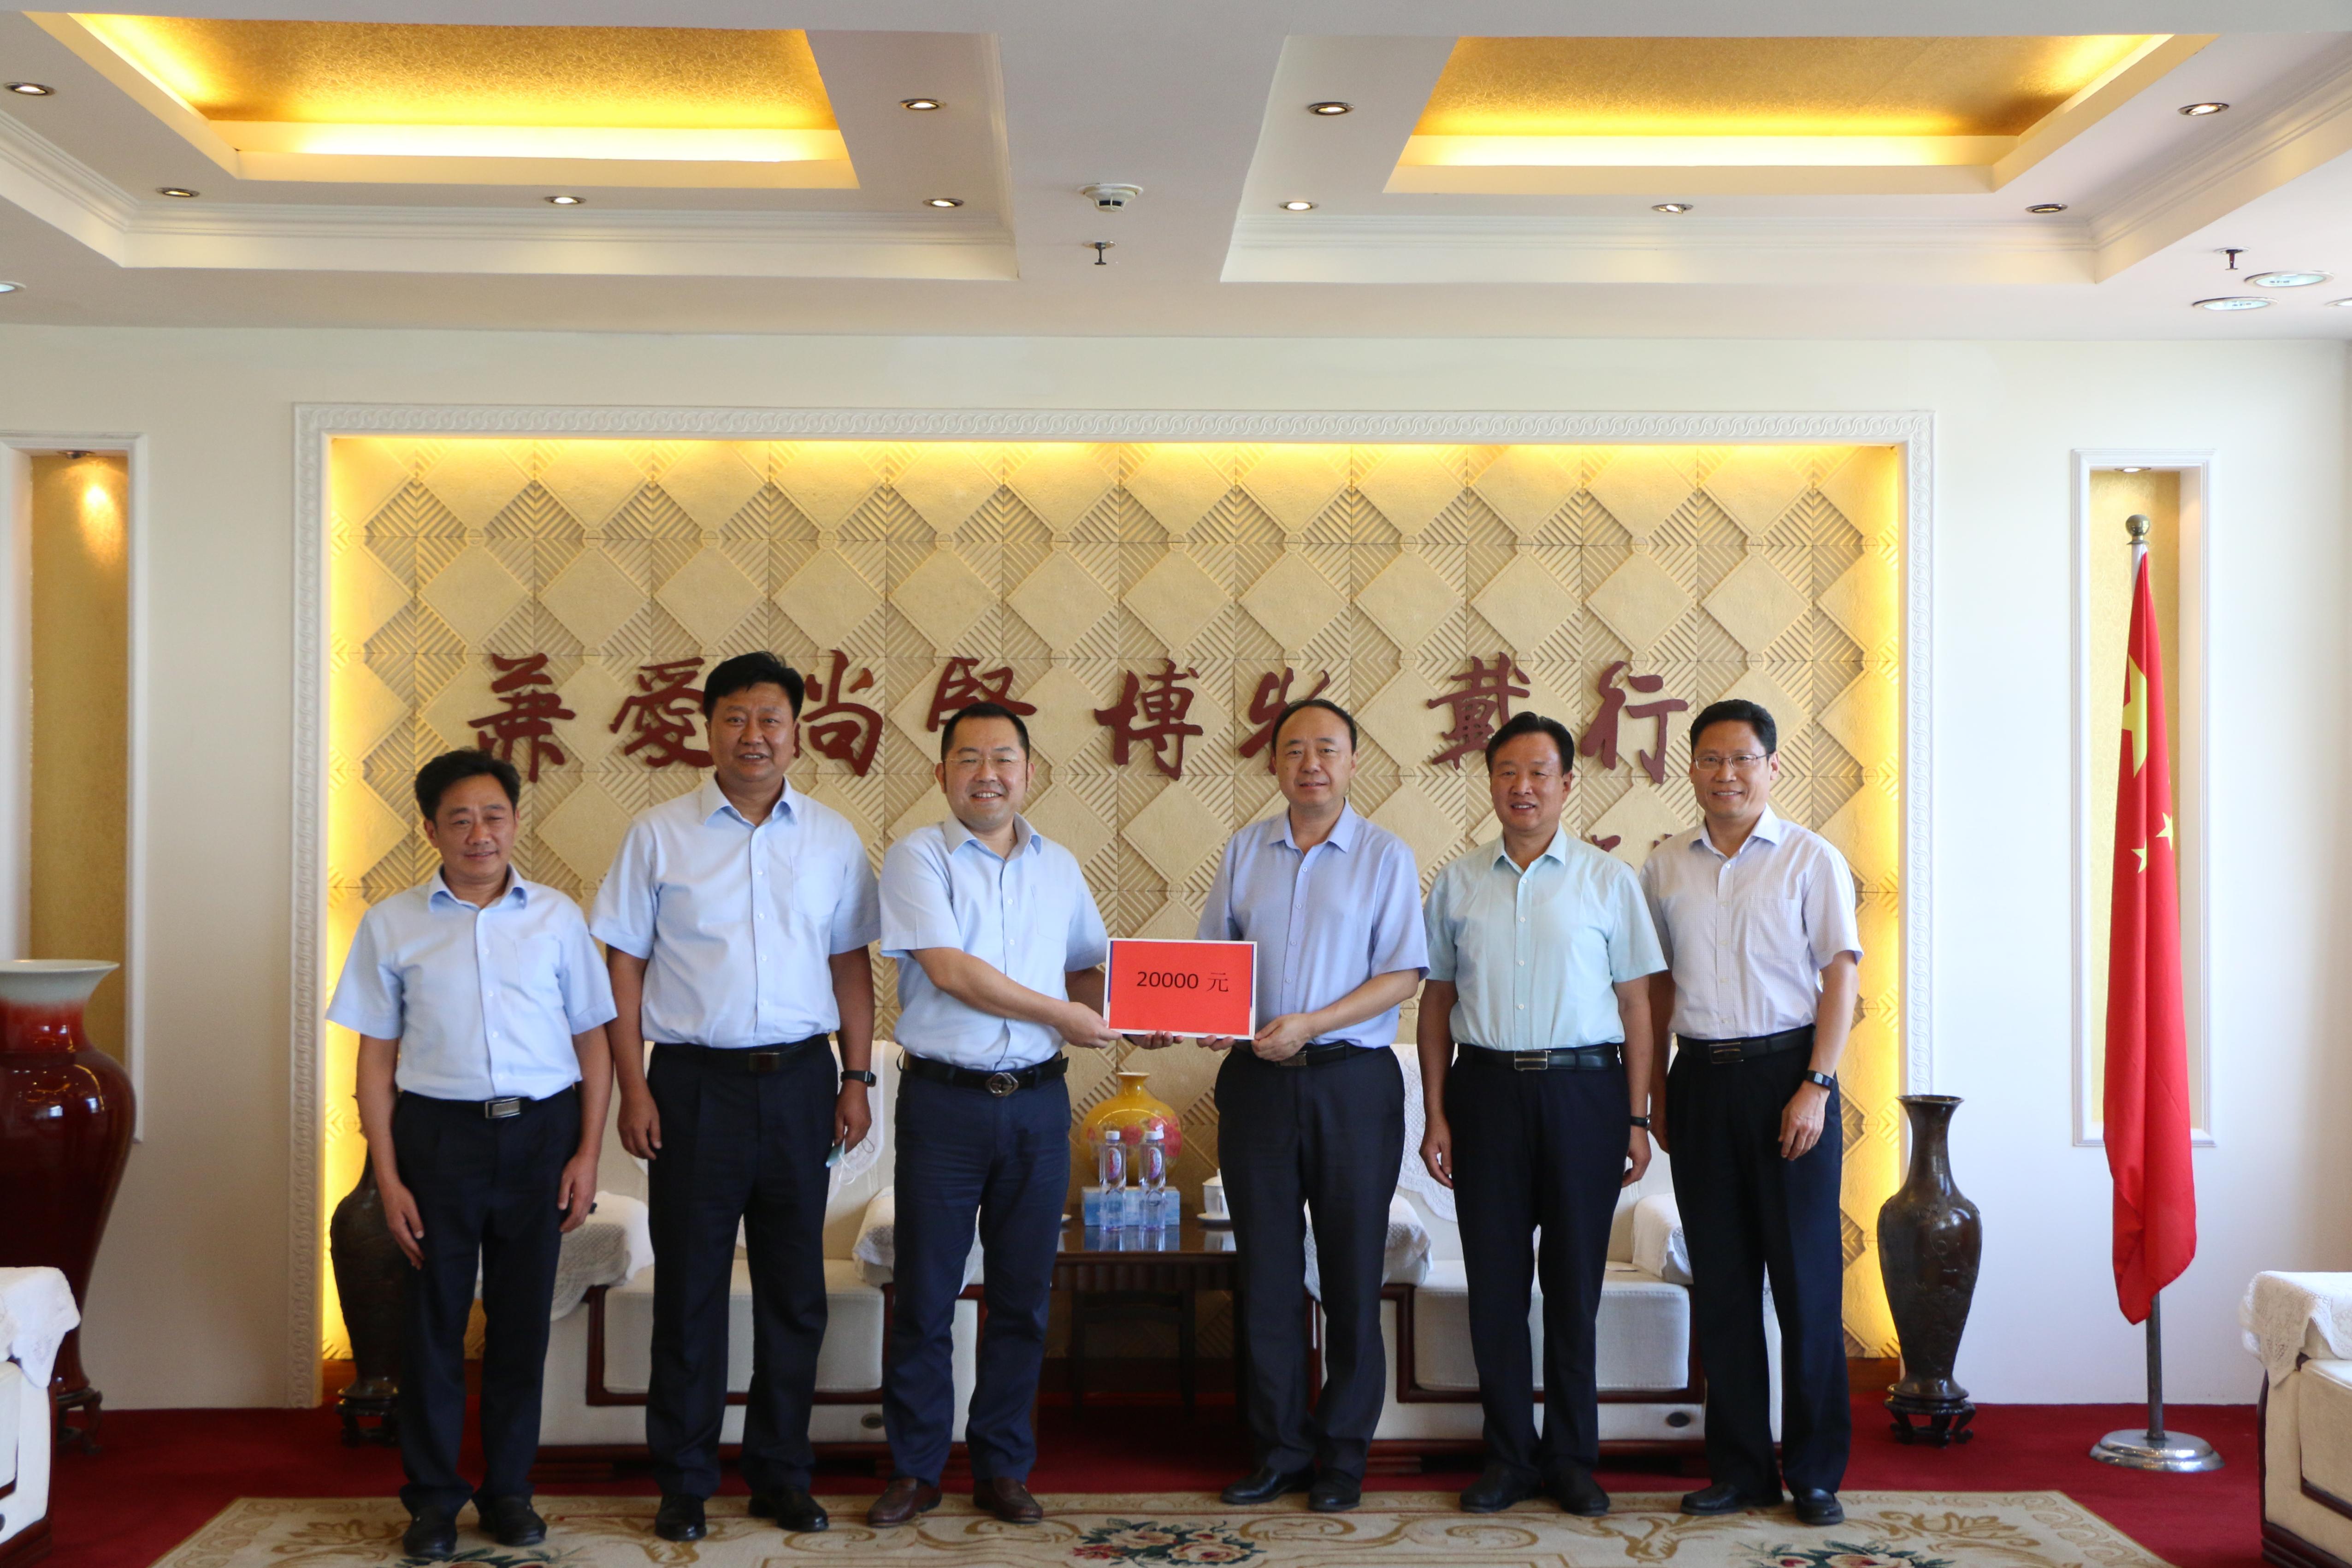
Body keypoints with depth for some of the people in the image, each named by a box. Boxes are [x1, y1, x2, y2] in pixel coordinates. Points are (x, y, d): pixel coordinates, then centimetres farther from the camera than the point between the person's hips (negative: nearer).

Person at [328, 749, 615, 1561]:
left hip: (539, 1131, 1)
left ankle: (509, 1489, 20)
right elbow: (376, 1058, 4)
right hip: (438, 1131, 0)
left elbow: (592, 1042, 7)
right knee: (433, 1318, 4)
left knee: (522, 1317, 7)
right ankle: (433, 1496, 17)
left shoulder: (557, 917, 5)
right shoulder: (392, 925, 4)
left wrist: (587, 1154, -1)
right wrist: (388, 1177, -3)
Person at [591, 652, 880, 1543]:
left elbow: (850, 965, 10)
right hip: (695, 1078, -2)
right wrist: (633, 1088, -6)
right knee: (689, 1287, 3)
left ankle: (781, 1475, 20)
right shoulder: (659, 835, 2)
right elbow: (624, 962, 1)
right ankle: (683, 1483, 15)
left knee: (794, 1289, 8)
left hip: (800, 1078, 2)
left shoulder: (832, 839, 7)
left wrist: (857, 1079, 3)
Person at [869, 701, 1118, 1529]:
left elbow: (1089, 964, 22)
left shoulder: (1058, 865, 11)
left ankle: (1004, 1468, 21)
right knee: (925, 1295, 3)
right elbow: (948, 969, -14)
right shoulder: (918, 856, -4)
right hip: (944, 1098, -4)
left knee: (1023, 1297, 9)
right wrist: (1061, 1015, -10)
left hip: (1038, 1099, 4)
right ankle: (915, 1469, 16)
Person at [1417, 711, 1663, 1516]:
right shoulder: (1457, 883, 8)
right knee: (1495, 1282, 5)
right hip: (1487, 1089, 1)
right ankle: (1509, 1456, 16)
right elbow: (1437, 1003, 9)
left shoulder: (1609, 880, 4)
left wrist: (1637, 1120, -1)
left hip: (1582, 1088, -1)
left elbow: (1635, 1005, 4)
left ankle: (1572, 1458, 17)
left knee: (1575, 1283, 5)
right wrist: (1436, 1115, 3)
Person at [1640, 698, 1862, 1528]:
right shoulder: (1665, 866, 10)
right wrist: (1655, 1089, 10)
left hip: (1787, 1069, -3)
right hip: (1702, 1077, 3)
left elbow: (1841, 976, -3)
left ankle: (1816, 1472, 11)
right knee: (1720, 1281, 7)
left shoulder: (1811, 859, 0)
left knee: (1806, 1279, 0)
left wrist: (1815, 1086, -11)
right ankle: (1739, 1468, 16)